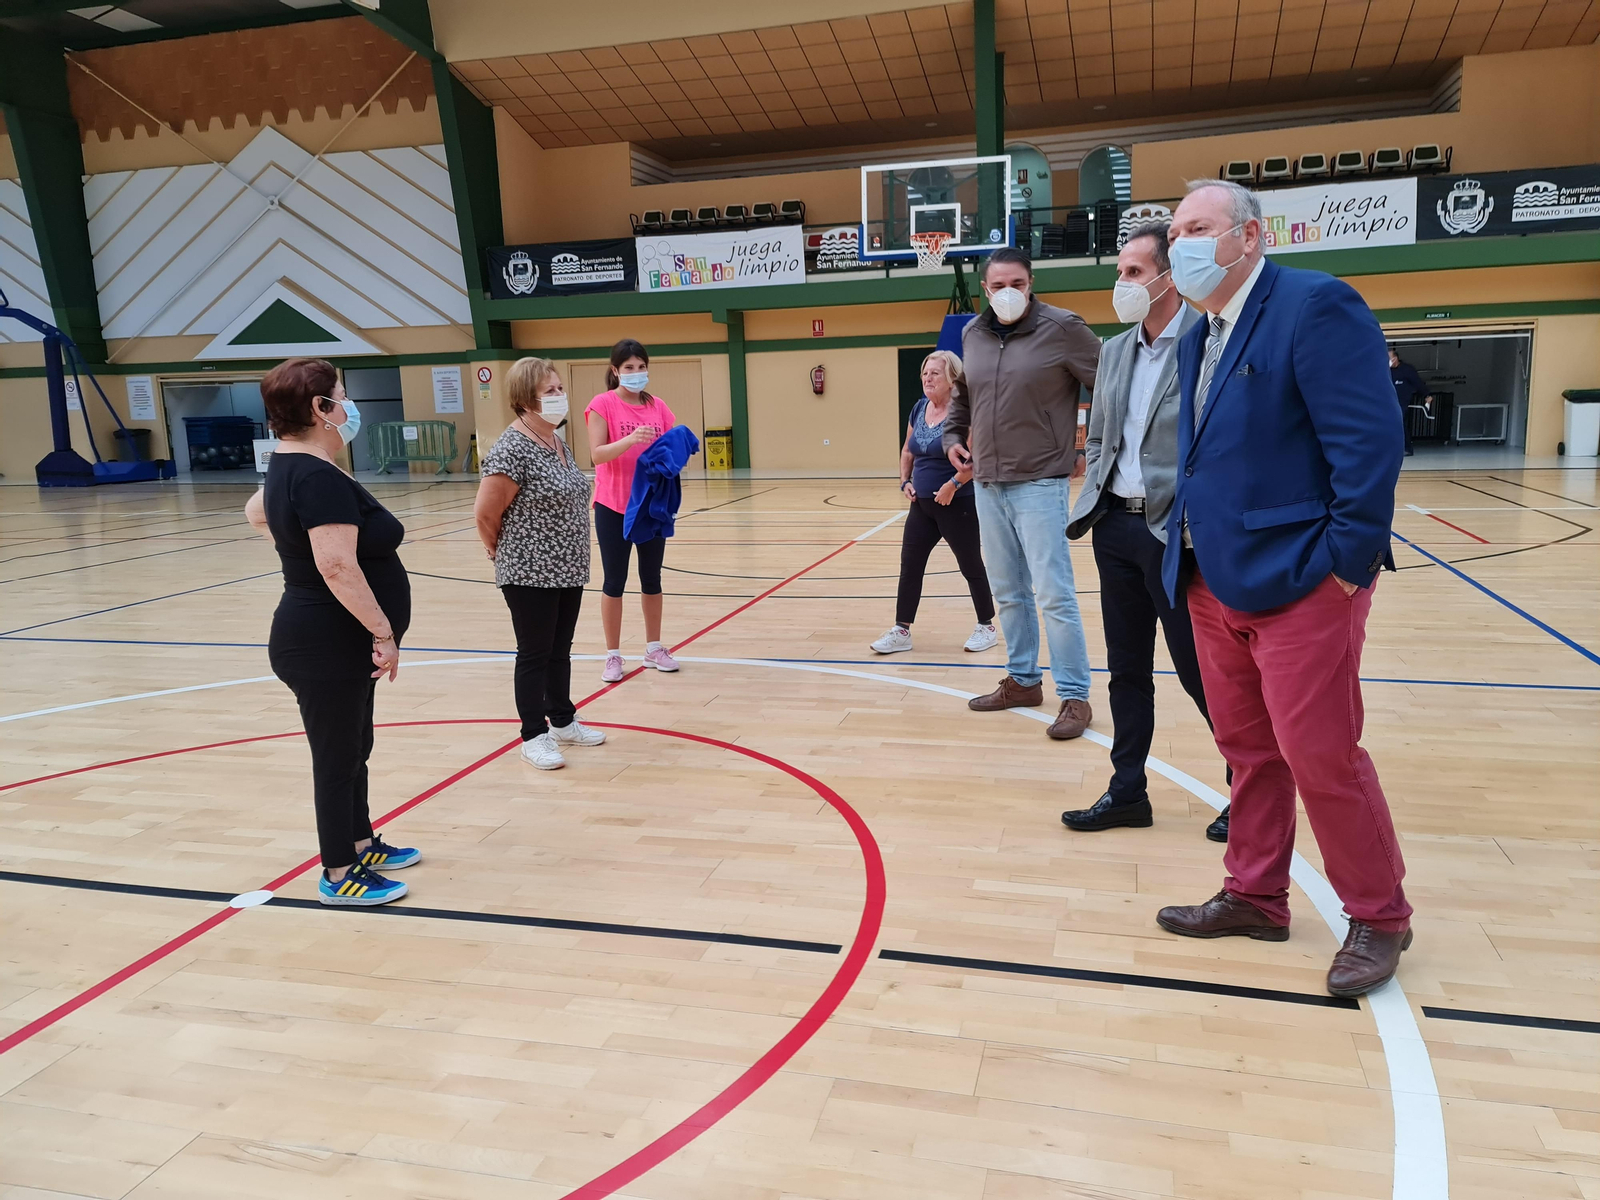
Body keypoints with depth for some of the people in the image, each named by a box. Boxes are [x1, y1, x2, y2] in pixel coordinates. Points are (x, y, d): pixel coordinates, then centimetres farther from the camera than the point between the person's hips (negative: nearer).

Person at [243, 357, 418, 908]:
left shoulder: (288, 466, 9)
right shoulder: (320, 477, -23)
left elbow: (256, 513, 30)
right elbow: (339, 568, -30)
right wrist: (384, 631, -25)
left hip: (337, 647, 10)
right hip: (328, 650, -10)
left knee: (353, 749, 21)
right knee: (338, 758, 3)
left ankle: (362, 845, 37)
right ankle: (339, 875, 18)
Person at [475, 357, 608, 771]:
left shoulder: (557, 442, 9)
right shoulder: (512, 449, -18)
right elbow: (485, 513, -17)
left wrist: (570, 555, 16)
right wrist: (506, 554, -2)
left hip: (568, 570, 8)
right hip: (531, 575, -8)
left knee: (560, 650, 18)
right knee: (535, 655, 3)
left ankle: (563, 721, 32)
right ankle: (534, 737, 15)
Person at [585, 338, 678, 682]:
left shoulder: (658, 407, 5)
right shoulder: (602, 405, -8)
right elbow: (597, 454, -17)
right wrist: (630, 439, -33)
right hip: (613, 507, -4)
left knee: (651, 578, 12)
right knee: (614, 580, 3)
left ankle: (654, 648, 24)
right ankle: (613, 655, 12)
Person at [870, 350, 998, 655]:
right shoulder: (919, 409, 7)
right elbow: (907, 451, 19)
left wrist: (954, 485, -24)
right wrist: (905, 482, 6)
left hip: (959, 504, -7)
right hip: (922, 505, 7)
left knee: (970, 566, 6)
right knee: (909, 565, 6)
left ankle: (987, 628, 22)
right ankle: (901, 631, 15)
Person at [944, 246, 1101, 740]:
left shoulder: (1062, 328, -8)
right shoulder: (972, 334, 9)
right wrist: (952, 436, 10)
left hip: (1039, 484, -6)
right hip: (987, 485, 6)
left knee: (1053, 595, -6)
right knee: (1007, 593, 14)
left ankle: (1074, 697, 4)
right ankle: (1022, 681, 28)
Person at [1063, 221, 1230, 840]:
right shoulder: (1114, 351, 13)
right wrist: (1093, 500, 8)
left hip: (1175, 533, -7)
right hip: (1116, 528, 7)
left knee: (1200, 672, 2)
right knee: (1127, 670, 14)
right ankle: (1127, 791, 25)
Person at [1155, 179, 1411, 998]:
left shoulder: (1315, 306, -12)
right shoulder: (1197, 339, 14)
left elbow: (1371, 442, -18)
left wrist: (1347, 563, -18)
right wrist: (1189, 545, 11)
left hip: (1299, 583, -8)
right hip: (1217, 583, 8)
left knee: (1321, 757, -2)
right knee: (1247, 750, 15)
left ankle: (1378, 918, 19)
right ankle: (1255, 898, 30)